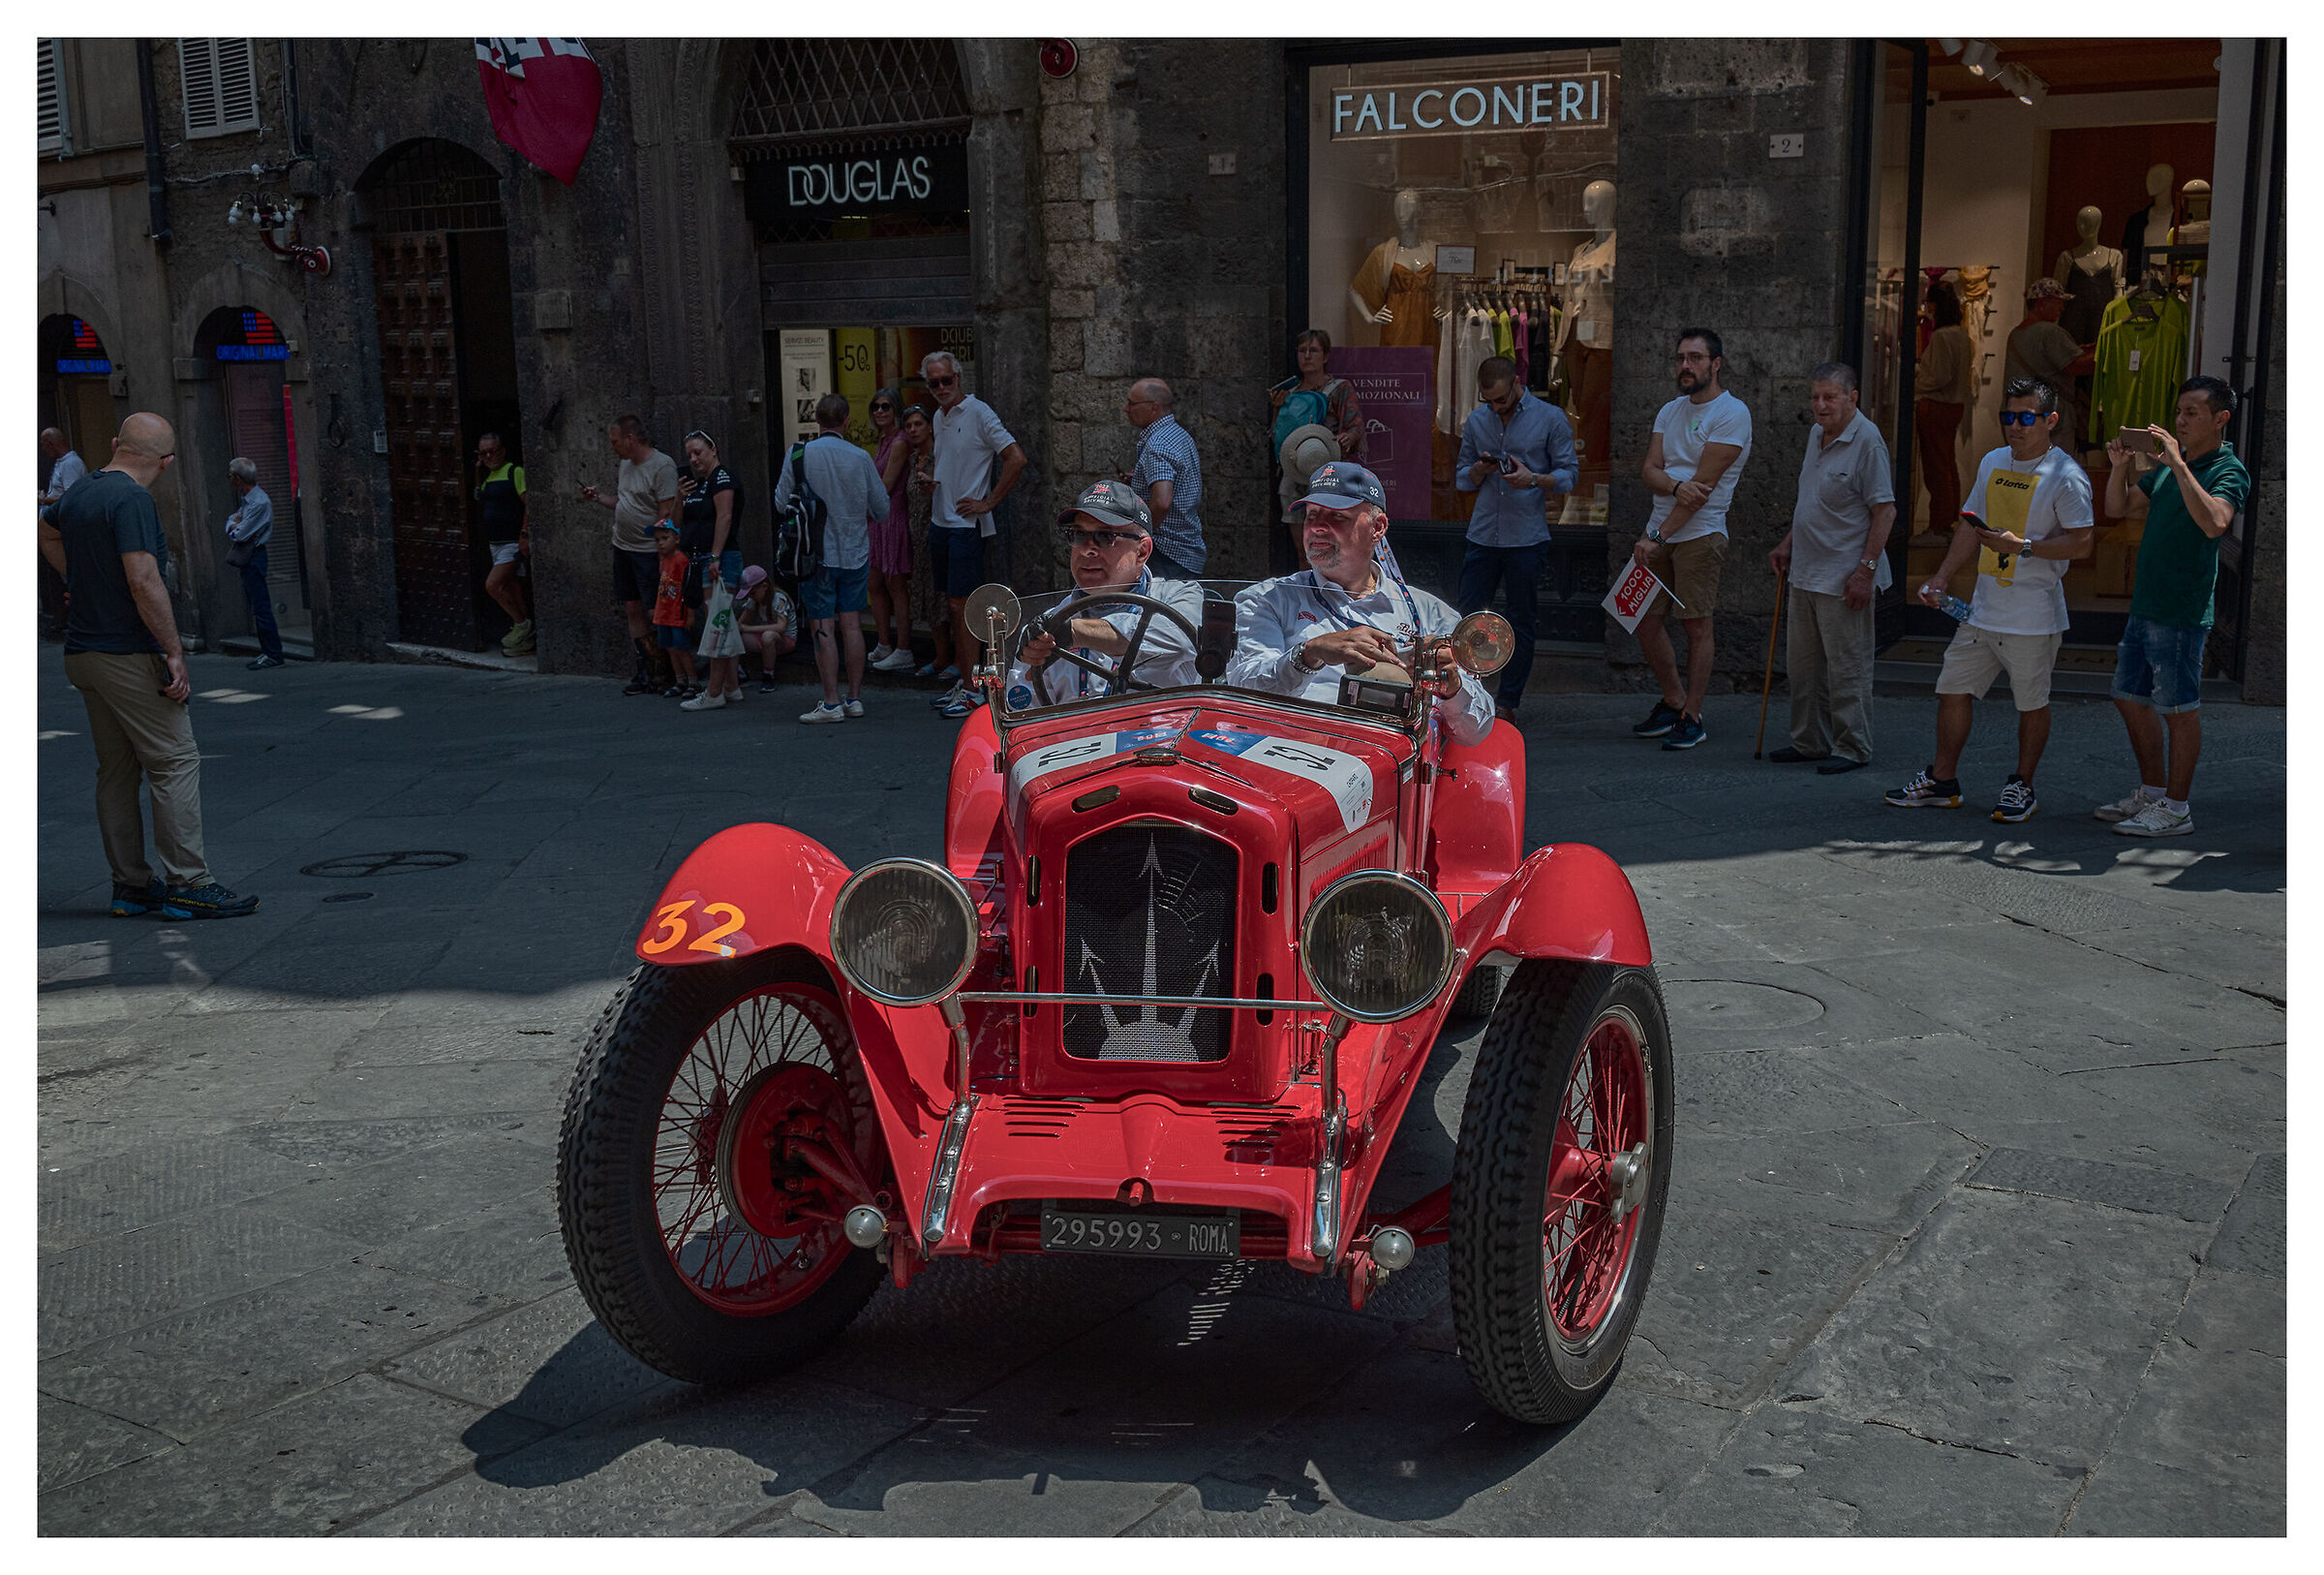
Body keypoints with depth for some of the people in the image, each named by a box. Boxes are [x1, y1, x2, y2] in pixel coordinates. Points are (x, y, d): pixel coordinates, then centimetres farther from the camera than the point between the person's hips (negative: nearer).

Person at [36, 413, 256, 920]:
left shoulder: (79, 493, 13)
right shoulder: (132, 500, -16)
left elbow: (47, 533, 35)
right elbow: (144, 581, -24)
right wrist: (175, 653, -20)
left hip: (82, 651, 9)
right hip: (128, 655, -9)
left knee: (117, 771, 12)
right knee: (176, 763, -6)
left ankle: (131, 885, 16)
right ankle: (188, 885, -8)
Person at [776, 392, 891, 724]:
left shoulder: (799, 455, -8)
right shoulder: (860, 457, -3)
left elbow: (781, 504, -3)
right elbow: (882, 509, 3)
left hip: (817, 553, -3)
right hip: (855, 551, 3)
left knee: (823, 628, -1)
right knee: (851, 623, 9)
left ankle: (832, 703, -2)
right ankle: (854, 698, 14)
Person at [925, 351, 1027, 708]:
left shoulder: (978, 414, -11)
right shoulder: (939, 417, 13)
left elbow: (1016, 459, -17)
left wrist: (988, 503, -15)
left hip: (966, 524, -8)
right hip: (939, 522, 8)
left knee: (962, 604, -9)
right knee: (952, 602, 11)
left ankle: (971, 690, -5)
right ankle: (959, 677, 18)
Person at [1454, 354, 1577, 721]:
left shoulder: (1550, 419, 1)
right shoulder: (1476, 421, 11)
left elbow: (1570, 474, -1)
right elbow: (1462, 478, 15)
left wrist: (1535, 479, -19)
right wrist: (1480, 470, -8)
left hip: (1527, 537, -3)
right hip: (1482, 535, 3)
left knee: (1521, 622, 4)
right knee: (1470, 617, 0)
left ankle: (1507, 702, 13)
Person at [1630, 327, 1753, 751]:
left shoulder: (1731, 414, -9)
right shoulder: (1670, 411, 15)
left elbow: (1705, 484, -15)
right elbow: (1650, 470, 5)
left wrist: (1659, 537, -17)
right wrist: (1677, 486, -19)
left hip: (1700, 533, -7)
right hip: (1659, 531, 7)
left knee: (1696, 625, -3)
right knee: (1646, 620, 9)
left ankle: (1692, 716, 7)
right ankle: (1673, 702, 26)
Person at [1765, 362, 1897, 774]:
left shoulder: (1867, 442, -14)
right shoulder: (1817, 434, 12)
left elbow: (1885, 511, -17)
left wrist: (1866, 570, -21)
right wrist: (1788, 544, 20)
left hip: (1844, 579, -9)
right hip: (1806, 573, 9)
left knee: (1847, 667, -2)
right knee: (1802, 664, 14)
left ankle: (1852, 748, 7)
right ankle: (1810, 741, 24)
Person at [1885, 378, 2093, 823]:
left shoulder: (2066, 476, -10)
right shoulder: (1992, 463, 12)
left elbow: (2082, 543, -15)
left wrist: (2021, 545, -22)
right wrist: (1942, 577, 14)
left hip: (2034, 615, -7)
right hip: (1983, 608, 7)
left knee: (2032, 702, 4)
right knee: (1953, 689, 8)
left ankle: (2022, 786, 18)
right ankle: (1942, 781, 19)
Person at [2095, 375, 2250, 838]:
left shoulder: (2229, 471, -10)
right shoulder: (2169, 464, 14)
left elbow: (2214, 522, -30)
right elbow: (2117, 508, 18)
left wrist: (2178, 464, -29)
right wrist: (2120, 467, 0)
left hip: (2181, 610, -9)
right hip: (2145, 604, 9)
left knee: (2178, 709, -1)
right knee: (2131, 698, 16)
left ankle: (2175, 808, 8)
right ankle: (2152, 793, 28)